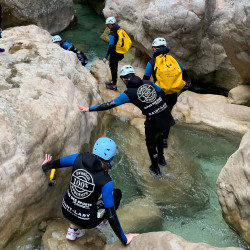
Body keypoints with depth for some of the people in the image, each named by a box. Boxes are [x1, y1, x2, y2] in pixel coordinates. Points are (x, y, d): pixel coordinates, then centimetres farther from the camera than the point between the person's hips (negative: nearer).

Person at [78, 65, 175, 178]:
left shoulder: (128, 93, -12)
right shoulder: (148, 82, 3)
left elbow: (110, 104, -12)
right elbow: (162, 92, 17)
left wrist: (89, 109, -9)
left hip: (154, 121, -6)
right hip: (167, 116, 6)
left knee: (151, 144, 22)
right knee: (158, 135, 35)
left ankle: (155, 169, 37)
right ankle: (161, 159, 55)